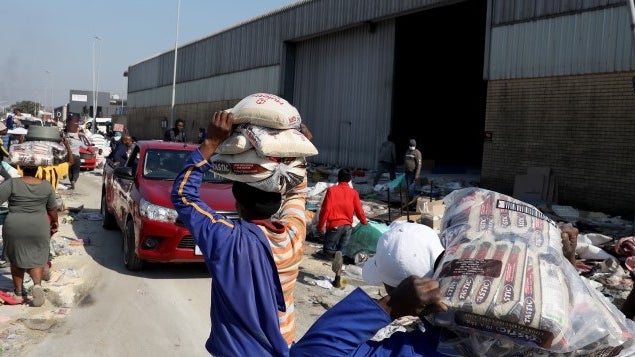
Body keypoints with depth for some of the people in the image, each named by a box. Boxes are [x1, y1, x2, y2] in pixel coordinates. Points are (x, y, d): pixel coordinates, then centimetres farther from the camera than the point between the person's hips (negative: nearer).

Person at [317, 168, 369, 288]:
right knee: (341, 253, 12)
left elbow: (325, 209, -9)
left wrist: (320, 225, 0)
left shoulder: (331, 190, -6)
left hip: (334, 225, -3)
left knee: (327, 250, 8)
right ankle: (337, 280, 8)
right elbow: (359, 210, 4)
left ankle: (336, 254, -27)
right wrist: (364, 221, 24)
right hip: (347, 226, 3)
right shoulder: (353, 193, 1)